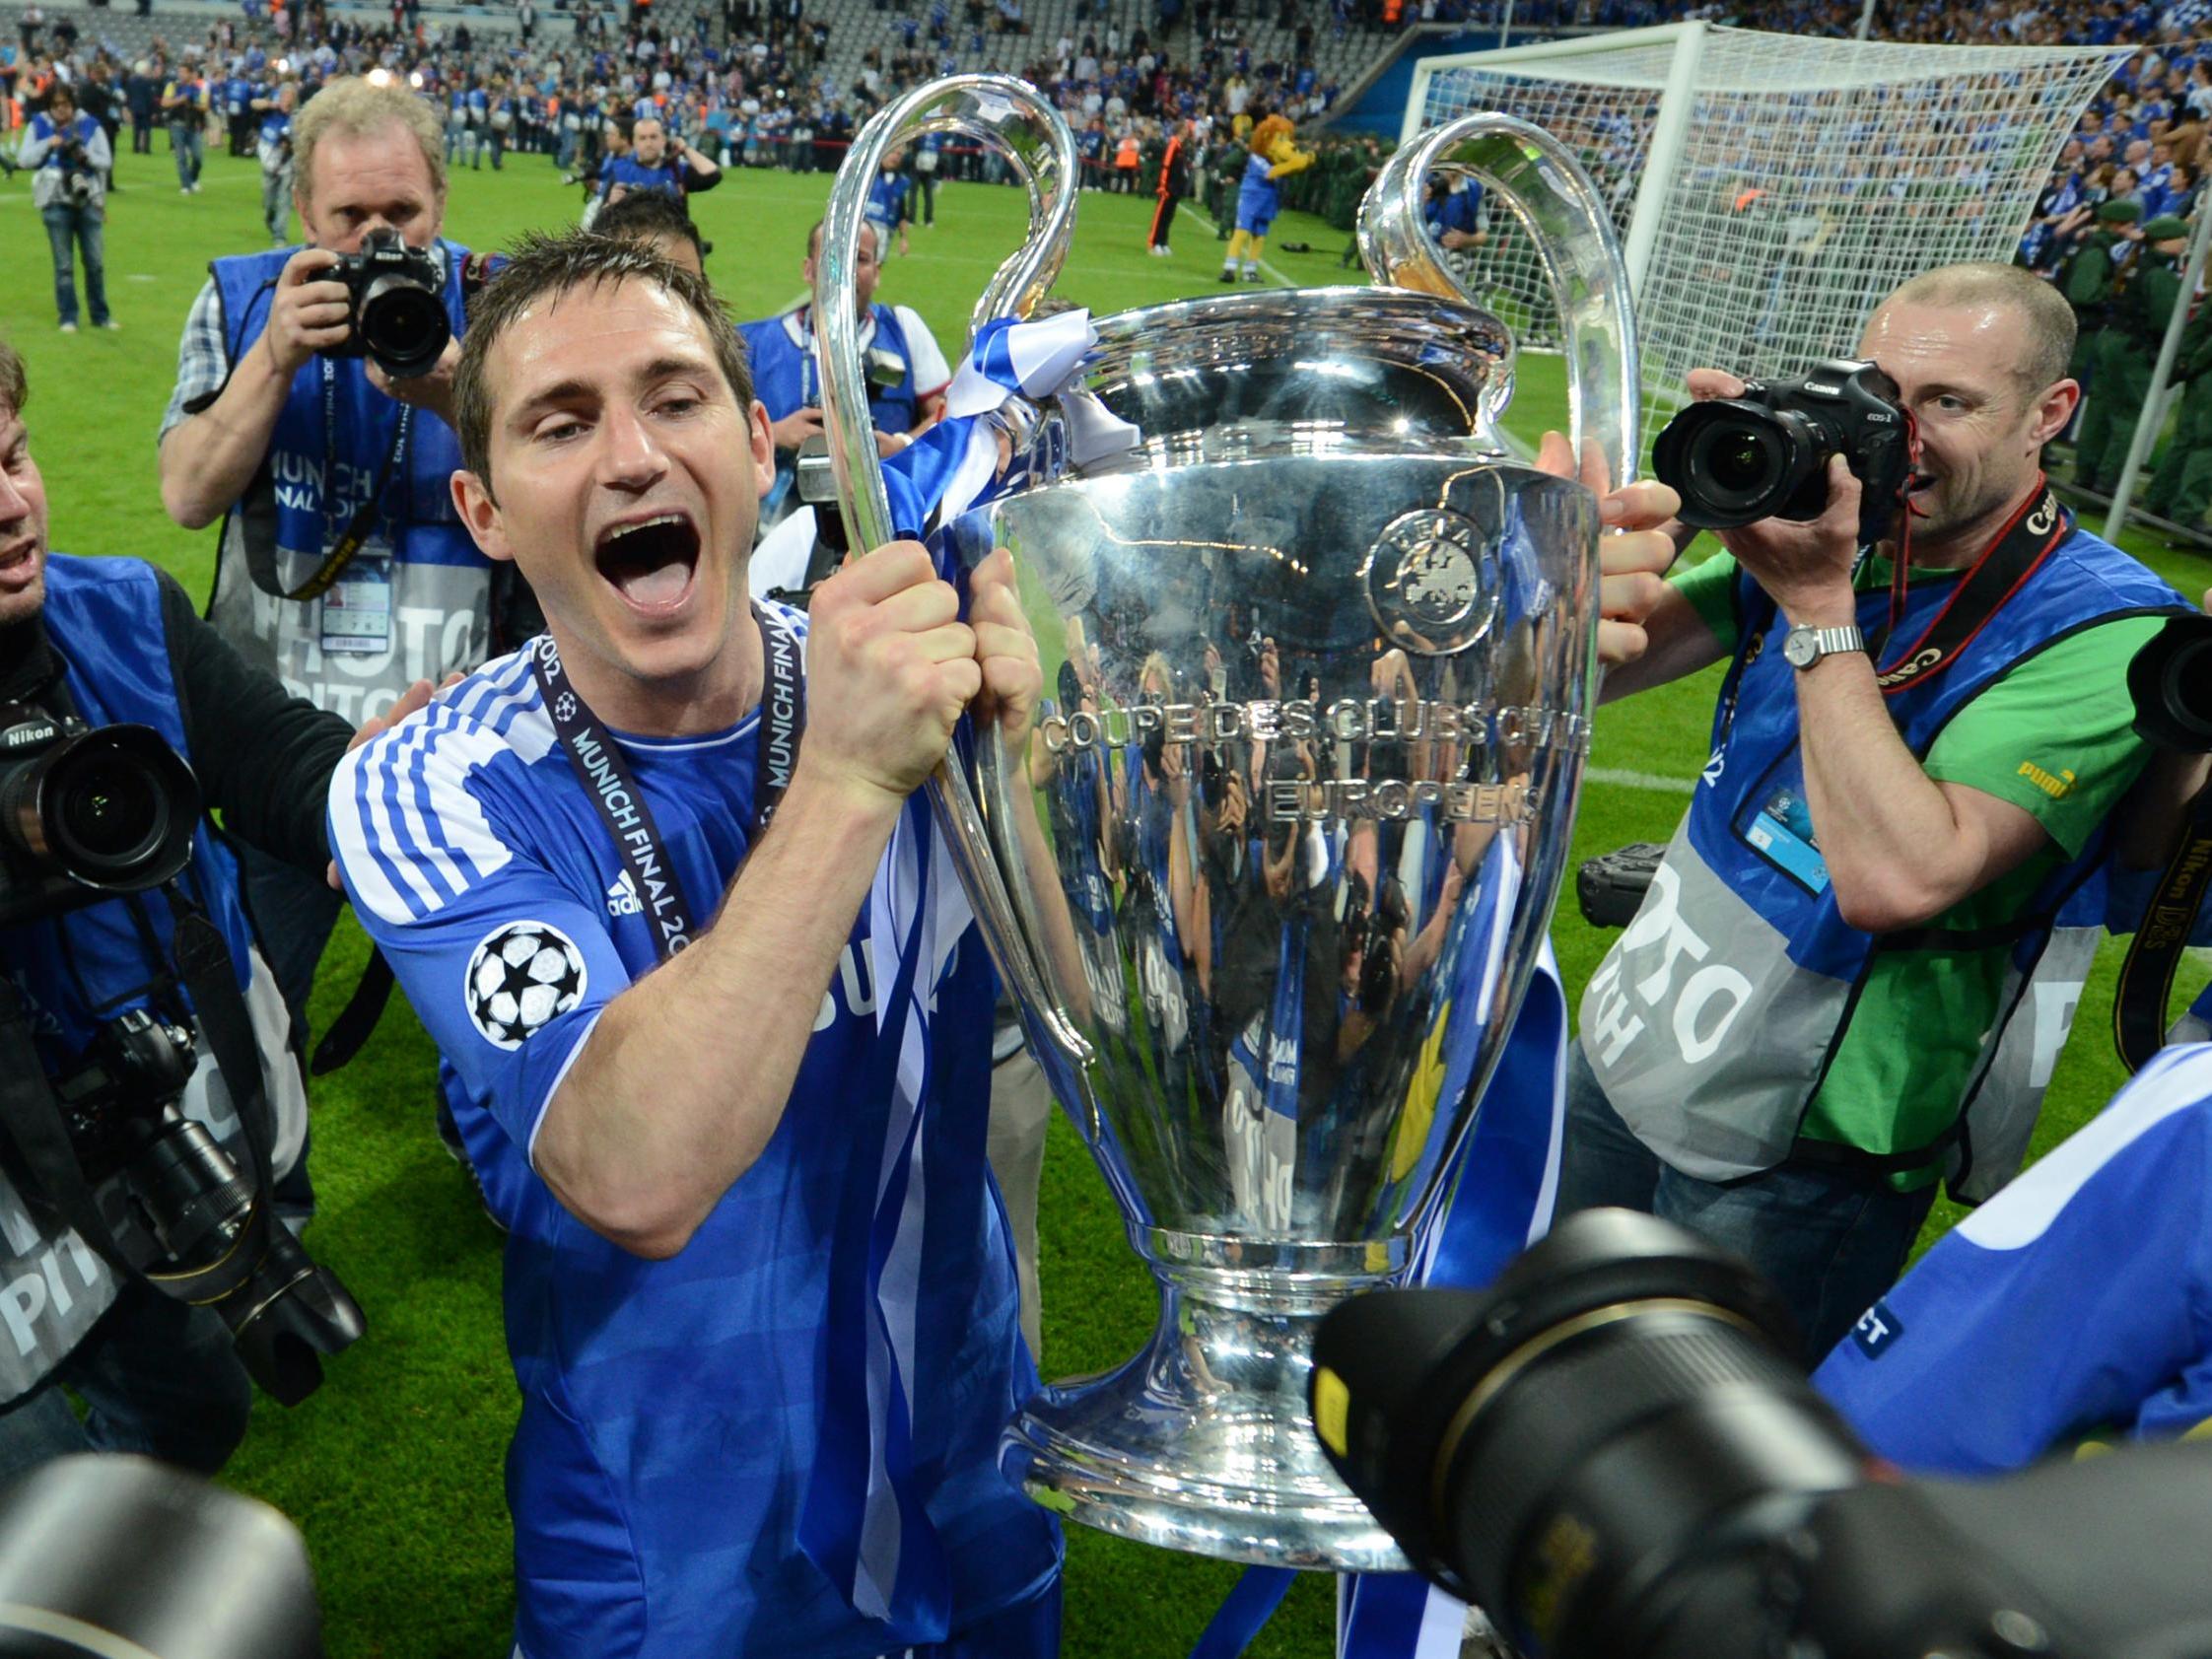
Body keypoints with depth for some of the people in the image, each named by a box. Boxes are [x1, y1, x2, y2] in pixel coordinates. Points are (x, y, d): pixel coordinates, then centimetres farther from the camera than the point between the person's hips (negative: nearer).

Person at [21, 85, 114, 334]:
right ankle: (68, 317, 8)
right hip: (56, 203, 0)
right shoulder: (39, 125, 4)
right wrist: (48, 144, -13)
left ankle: (100, 315, 16)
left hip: (88, 200, 1)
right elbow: (24, 159, -1)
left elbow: (107, 160, 2)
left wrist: (85, 156, -15)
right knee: (64, 265, 3)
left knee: (96, 262, 5)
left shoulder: (90, 125, 4)